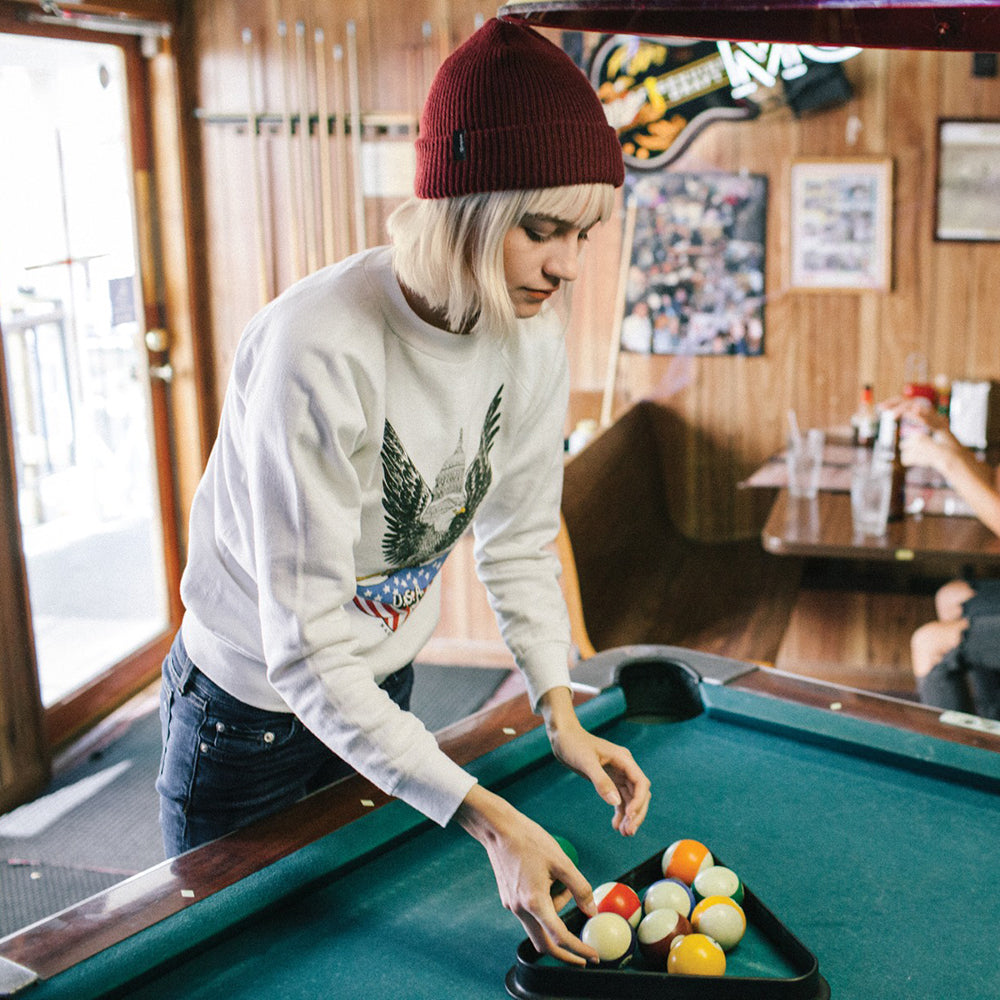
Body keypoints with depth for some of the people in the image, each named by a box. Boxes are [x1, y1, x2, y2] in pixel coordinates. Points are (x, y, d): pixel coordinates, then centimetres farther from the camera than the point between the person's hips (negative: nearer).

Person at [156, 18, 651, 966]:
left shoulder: (532, 332, -15)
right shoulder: (318, 351, -37)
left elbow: (519, 538, -1)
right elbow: (307, 650, -34)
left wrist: (562, 714, -12)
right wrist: (487, 820, -37)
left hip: (385, 685, 6)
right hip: (252, 705, -5)